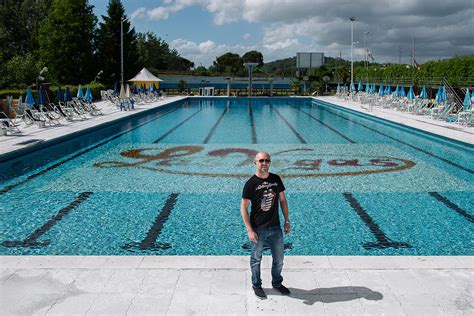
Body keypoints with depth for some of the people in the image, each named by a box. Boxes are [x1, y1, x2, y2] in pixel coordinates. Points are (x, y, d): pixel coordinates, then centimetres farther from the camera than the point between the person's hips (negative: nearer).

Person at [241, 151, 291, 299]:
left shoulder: (276, 179, 0)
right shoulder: (251, 184, -13)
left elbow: (282, 200, 9)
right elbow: (244, 207, -12)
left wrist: (287, 221, 6)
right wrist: (249, 230, -16)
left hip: (275, 227, 4)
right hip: (258, 229, -4)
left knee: (279, 259, 16)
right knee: (256, 259, 13)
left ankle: (277, 283, 39)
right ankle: (256, 285, 33)